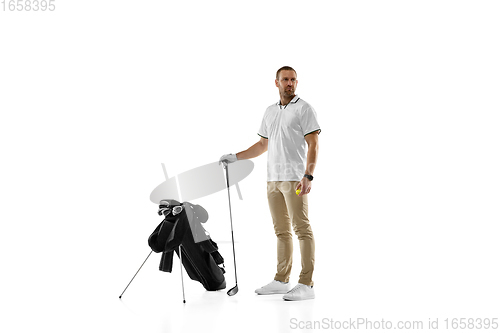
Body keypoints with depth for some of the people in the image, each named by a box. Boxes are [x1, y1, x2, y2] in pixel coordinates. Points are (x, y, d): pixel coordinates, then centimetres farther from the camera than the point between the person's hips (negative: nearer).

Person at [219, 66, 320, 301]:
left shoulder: (304, 109, -3)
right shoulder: (270, 111, 18)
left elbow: (313, 144, -10)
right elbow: (263, 145, 25)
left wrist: (308, 176, -20)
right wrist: (235, 157, 18)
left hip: (295, 179, -7)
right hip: (273, 179, 7)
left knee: (301, 229, -8)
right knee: (282, 231, 11)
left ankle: (306, 284, -7)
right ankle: (282, 281, 17)